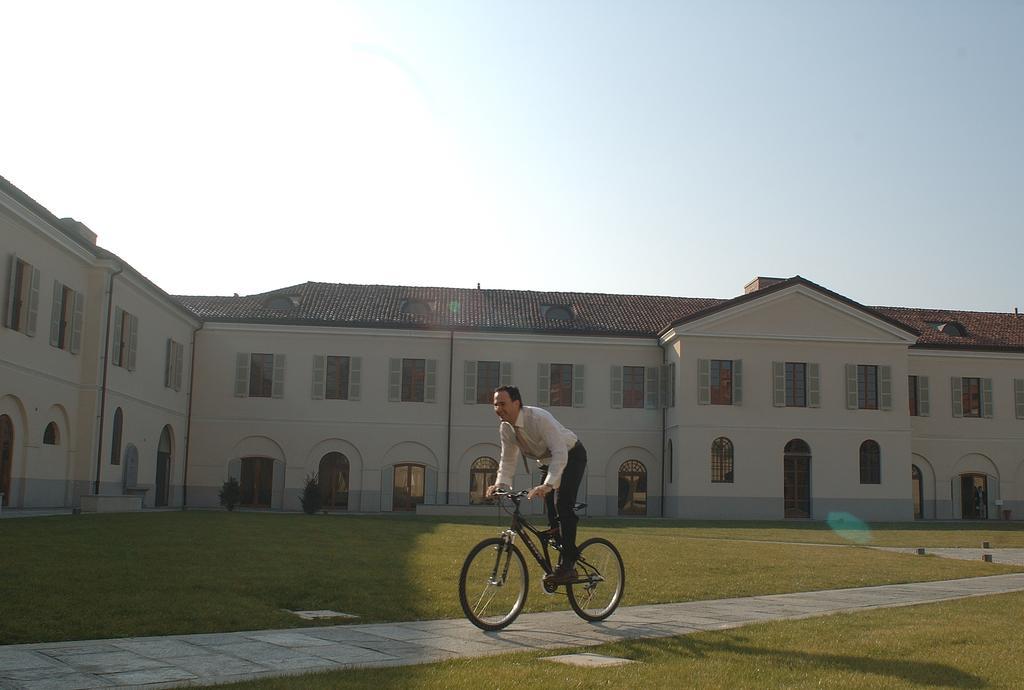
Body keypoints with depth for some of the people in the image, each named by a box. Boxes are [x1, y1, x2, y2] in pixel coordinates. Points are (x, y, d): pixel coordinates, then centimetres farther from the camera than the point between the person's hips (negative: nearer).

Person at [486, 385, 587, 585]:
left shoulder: (539, 418, -35)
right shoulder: (505, 428, -11)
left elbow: (560, 453, -42)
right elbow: (508, 459, -3)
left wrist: (548, 485, -54)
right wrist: (500, 484, -22)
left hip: (571, 457, -9)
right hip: (547, 461, 9)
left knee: (562, 505, -21)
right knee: (549, 505, 11)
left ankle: (567, 565, -23)